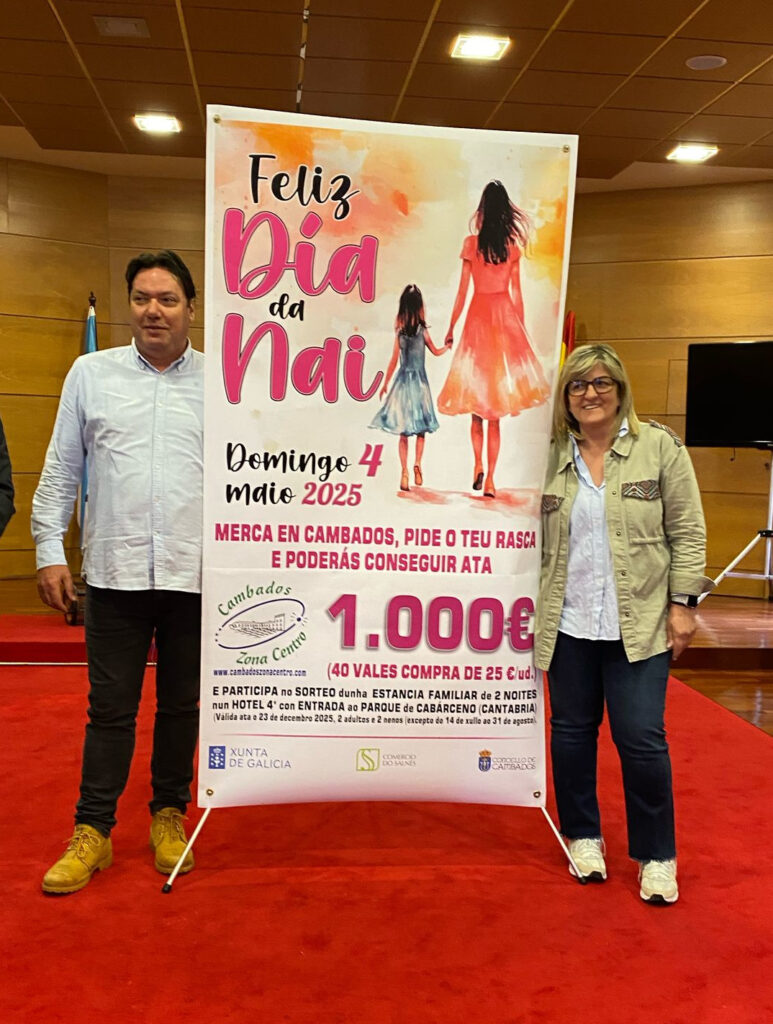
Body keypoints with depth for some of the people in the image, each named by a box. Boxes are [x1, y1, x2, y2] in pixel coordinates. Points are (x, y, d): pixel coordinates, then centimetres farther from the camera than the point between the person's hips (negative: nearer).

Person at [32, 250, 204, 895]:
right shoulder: (92, 373, 7)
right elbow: (61, 470, 8)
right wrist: (50, 550, 3)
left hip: (196, 574, 0)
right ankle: (93, 830, 19)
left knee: (181, 705, 12)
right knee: (110, 707, 6)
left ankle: (170, 815, 28)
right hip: (116, 572, 0)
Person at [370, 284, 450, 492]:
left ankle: (404, 471, -3)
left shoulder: (399, 330, -2)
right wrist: (448, 346, 31)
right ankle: (417, 463, -8)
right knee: (421, 428, 11)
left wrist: (385, 384, 8)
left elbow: (394, 361, -1)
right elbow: (436, 351, 11)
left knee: (403, 431, 4)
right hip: (419, 380, -1)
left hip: (403, 379, 1)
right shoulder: (422, 330, -4)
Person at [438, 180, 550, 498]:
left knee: (475, 401, 10)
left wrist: (450, 329, 7)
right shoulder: (513, 244, 3)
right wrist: (521, 330, 14)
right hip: (505, 316, 2)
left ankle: (478, 466, -7)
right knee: (495, 413, 2)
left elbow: (462, 291, -1)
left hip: (478, 316, -1)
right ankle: (490, 480, 1)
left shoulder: (472, 243, -2)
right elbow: (517, 292, 5)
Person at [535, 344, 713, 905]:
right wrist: (533, 615, 10)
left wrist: (683, 604, -6)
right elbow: (537, 540, 11)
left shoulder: (659, 446, -1)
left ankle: (657, 857, 18)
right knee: (572, 731, 12)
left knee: (641, 737, -2)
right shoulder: (552, 458, 7)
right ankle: (584, 837, 32)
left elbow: (687, 531, -1)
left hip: (638, 623, -3)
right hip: (568, 624, 3)